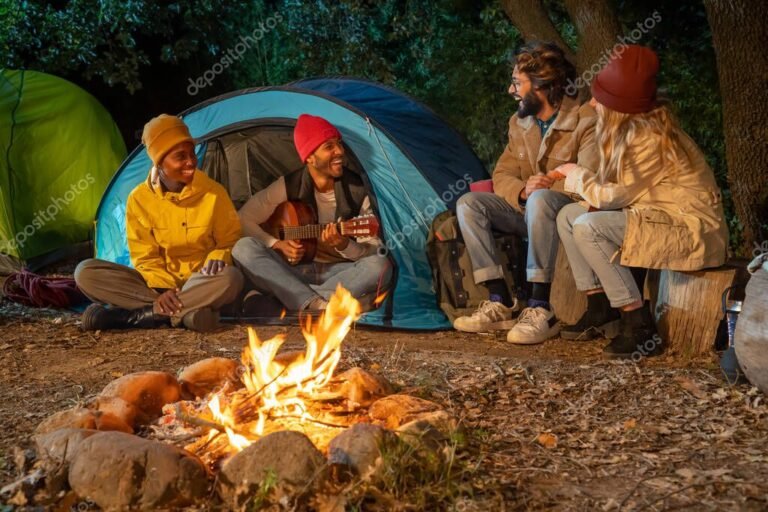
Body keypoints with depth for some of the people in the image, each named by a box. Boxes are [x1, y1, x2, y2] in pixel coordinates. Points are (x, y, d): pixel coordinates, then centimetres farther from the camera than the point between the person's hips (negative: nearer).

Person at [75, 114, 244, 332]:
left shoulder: (213, 193, -8)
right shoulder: (139, 199, -6)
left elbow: (229, 240, 1)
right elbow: (145, 256, -3)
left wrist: (218, 257, -23)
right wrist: (163, 288, -22)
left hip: (199, 284, -1)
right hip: (158, 284, 1)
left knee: (231, 278, -38)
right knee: (86, 272, -19)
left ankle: (129, 316, -30)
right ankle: (182, 313, -32)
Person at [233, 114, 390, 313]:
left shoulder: (357, 189, -6)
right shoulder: (289, 186, -4)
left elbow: (374, 250, -6)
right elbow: (244, 219, 2)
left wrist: (344, 246, -27)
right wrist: (277, 244, -12)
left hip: (337, 273, -1)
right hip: (293, 272, 1)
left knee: (380, 265, -32)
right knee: (244, 248, -25)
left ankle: (298, 303, -31)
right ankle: (318, 304, -38)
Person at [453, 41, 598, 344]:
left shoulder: (585, 121, -12)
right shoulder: (519, 123, 8)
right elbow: (502, 175, 5)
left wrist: (549, 187, -29)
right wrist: (522, 191, -17)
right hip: (527, 209, 7)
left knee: (540, 200, -40)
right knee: (468, 203, -15)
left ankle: (541, 309, -36)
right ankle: (501, 303, -19)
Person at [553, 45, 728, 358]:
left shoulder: (648, 137, -22)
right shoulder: (634, 129, 6)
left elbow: (616, 196, -18)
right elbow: (618, 189, 10)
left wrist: (577, 175, -1)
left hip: (691, 230, -10)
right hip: (660, 217, 10)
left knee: (587, 227, -25)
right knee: (568, 215, 5)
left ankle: (640, 327, -18)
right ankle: (600, 307, 8)